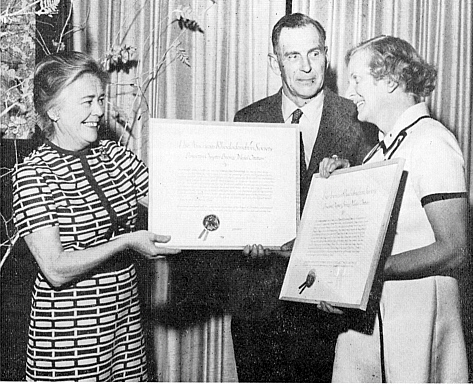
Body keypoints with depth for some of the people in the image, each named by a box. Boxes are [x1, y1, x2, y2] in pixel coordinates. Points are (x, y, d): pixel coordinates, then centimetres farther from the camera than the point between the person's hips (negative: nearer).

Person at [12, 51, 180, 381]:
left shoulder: (115, 155, 4)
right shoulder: (33, 174, -12)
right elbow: (56, 270, -18)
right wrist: (127, 242, -22)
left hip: (126, 318, 5)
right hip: (68, 332, -5)